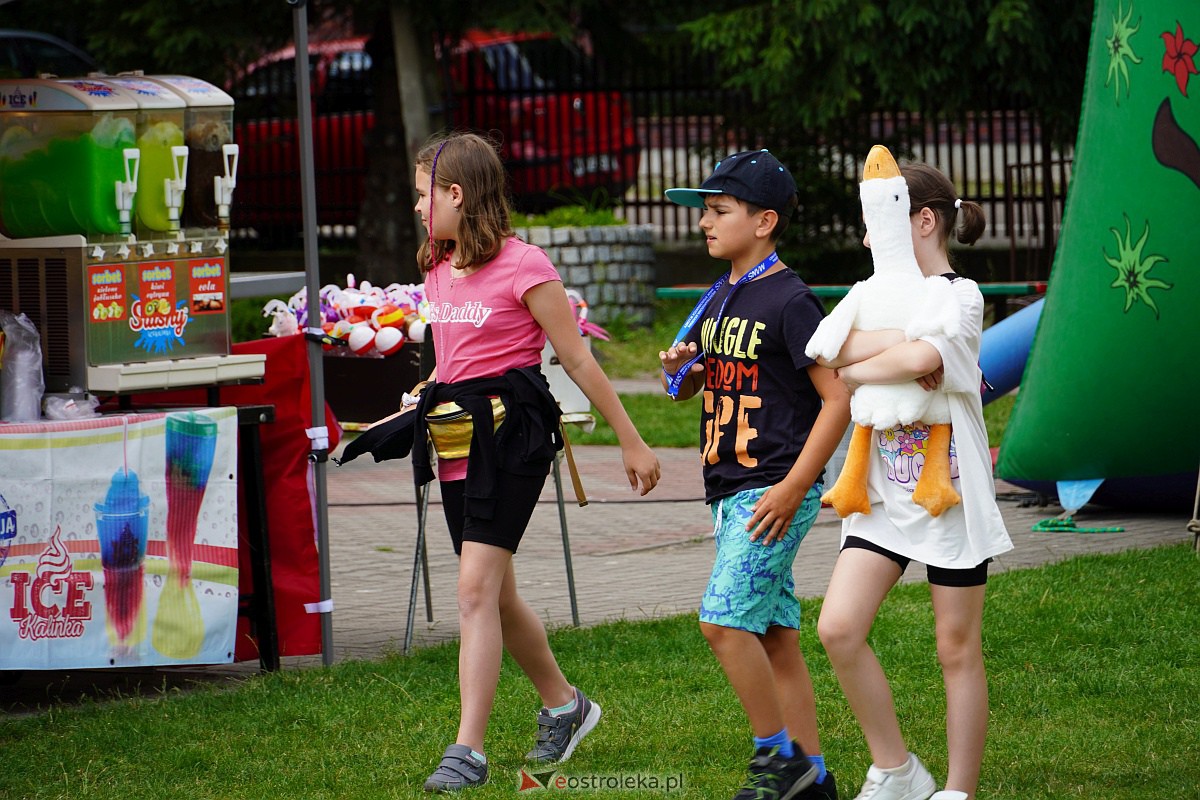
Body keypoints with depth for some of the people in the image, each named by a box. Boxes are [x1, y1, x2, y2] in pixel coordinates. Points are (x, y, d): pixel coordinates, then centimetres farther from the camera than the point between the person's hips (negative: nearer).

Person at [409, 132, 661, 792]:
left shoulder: (522, 266, -10)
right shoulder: (439, 267, 12)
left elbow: (577, 358, -6)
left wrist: (631, 441, -2)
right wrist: (417, 410, 16)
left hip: (510, 433, -8)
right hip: (457, 438, 8)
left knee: (476, 590, -16)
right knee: (496, 594, 14)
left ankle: (467, 751, -17)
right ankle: (563, 706, 34)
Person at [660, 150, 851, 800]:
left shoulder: (789, 301, -13)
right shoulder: (720, 298, 13)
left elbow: (837, 398, -17)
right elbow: (688, 385, 26)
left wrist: (793, 489, -21)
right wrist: (678, 367, 1)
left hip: (775, 490, -9)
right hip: (731, 491, 9)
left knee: (723, 619, -16)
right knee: (776, 635, 10)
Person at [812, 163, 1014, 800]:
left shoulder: (961, 297, -8)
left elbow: (921, 356, -28)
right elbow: (827, 349, -9)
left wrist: (857, 370, -13)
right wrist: (899, 341, -22)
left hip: (951, 494, -6)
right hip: (886, 491, 6)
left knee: (957, 649, 2)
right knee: (838, 628, -8)